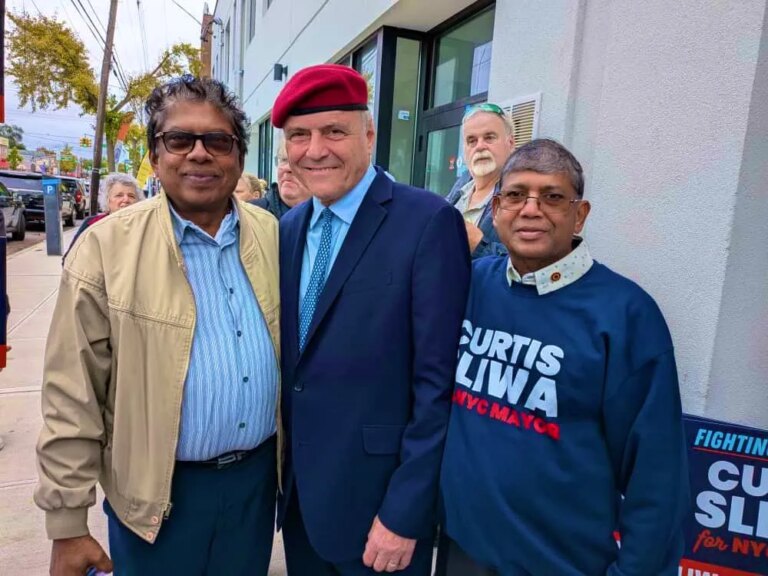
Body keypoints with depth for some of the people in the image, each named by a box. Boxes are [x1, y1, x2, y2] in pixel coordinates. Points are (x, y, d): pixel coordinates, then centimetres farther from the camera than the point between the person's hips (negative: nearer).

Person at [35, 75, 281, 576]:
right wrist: (67, 522, -6)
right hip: (159, 493, -2)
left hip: (258, 474, 3)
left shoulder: (274, 236, -3)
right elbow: (72, 398, -9)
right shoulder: (107, 248, -13)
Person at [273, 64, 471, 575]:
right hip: (297, 492, 6)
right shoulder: (288, 228, 4)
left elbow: (440, 383, -18)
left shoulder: (428, 222, -16)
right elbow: (289, 357, 9)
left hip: (377, 500, -6)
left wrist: (405, 513, -16)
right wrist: (278, 469, 8)